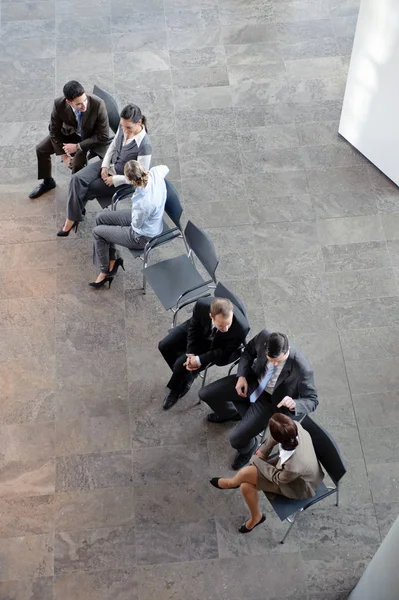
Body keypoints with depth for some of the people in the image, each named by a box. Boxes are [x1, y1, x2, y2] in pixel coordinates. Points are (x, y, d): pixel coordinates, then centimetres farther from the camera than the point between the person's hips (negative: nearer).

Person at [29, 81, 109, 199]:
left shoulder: (98, 104, -36)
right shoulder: (59, 104, -28)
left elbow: (103, 136, -27)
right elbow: (54, 130, -10)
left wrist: (77, 146, -27)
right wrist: (64, 156, -13)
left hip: (91, 138, -4)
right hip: (70, 133, 4)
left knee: (77, 164, -26)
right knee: (41, 149, 1)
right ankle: (47, 182, 28)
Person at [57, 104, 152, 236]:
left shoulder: (145, 146, -32)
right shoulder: (123, 127, -13)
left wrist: (114, 179, -18)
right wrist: (105, 166, -5)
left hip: (122, 178, -6)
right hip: (109, 164, 6)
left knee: (86, 189, -10)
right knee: (77, 179, -13)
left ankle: (73, 218, 15)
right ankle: (72, 219, -4)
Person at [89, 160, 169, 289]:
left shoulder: (142, 203, -41)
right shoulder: (156, 172, -23)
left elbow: (136, 224, -18)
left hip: (142, 236, -8)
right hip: (149, 219, 8)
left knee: (97, 232, 5)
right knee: (101, 217, 12)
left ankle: (105, 271, 26)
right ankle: (112, 260, 23)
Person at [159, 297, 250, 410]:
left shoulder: (241, 328, -43)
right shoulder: (202, 305, -37)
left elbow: (225, 355, -23)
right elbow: (193, 326, -13)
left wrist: (199, 360, -26)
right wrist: (191, 353, -18)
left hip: (215, 345, -3)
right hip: (199, 331, 3)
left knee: (182, 363, -13)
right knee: (164, 346, 1)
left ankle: (176, 389, 22)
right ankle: (186, 375, 27)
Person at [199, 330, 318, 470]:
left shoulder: (302, 369, -36)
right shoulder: (264, 336, -25)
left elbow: (312, 400, -22)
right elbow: (248, 351, 0)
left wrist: (294, 404, -43)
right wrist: (242, 376, -13)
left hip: (270, 400, -5)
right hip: (252, 381, 5)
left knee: (237, 439, -14)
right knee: (206, 394, 5)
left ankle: (247, 447, 27)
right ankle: (230, 414, 39)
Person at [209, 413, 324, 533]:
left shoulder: (294, 466, -44)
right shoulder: (294, 426, -33)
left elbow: (278, 478, -19)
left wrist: (257, 460, -8)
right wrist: (263, 450, -4)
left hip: (298, 486, -5)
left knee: (245, 473, -13)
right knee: (246, 487, -1)